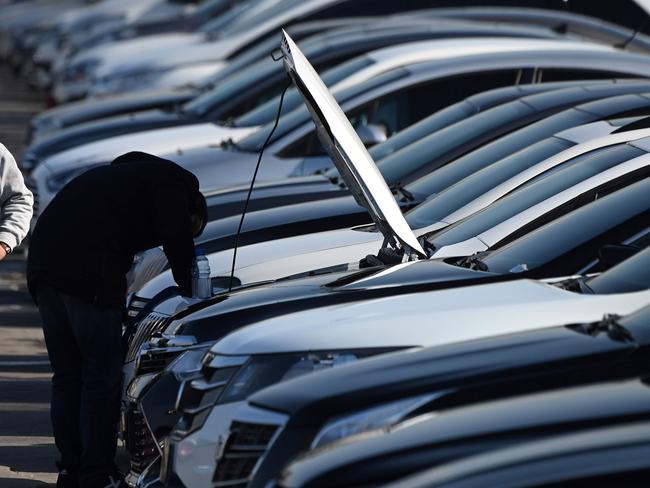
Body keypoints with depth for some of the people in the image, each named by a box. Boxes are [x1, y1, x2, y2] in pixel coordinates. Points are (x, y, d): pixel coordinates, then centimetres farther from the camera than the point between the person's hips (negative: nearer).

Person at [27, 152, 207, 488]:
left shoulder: (124, 174, 34)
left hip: (43, 263, 8)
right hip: (88, 274, -8)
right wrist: (190, 296, 10)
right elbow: (177, 242, -4)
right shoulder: (174, 182, 8)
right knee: (102, 377, 0)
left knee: (66, 376, 16)